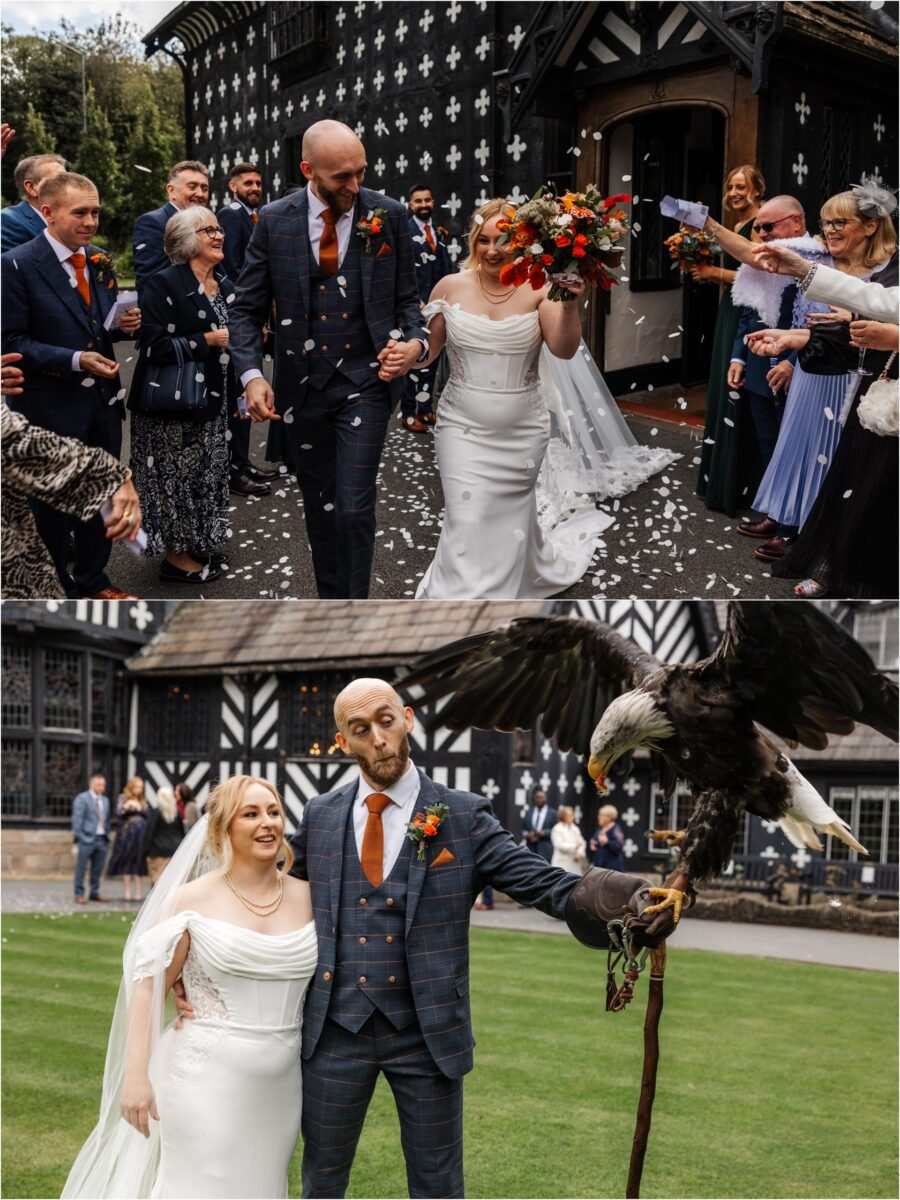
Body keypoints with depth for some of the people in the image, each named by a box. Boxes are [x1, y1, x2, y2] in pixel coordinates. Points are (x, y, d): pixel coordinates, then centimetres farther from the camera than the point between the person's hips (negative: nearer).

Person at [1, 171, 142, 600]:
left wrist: (126, 323, -8)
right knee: (53, 504, 9)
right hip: (52, 407, -6)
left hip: (103, 400, 6)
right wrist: (75, 361, -25)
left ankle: (92, 580, 34)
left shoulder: (99, 262, 5)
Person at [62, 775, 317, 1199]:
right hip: (207, 1079, -4)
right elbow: (149, 984, -6)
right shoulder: (194, 900, -6)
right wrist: (136, 1075, -14)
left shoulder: (308, 897, 3)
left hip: (279, 1085, 4)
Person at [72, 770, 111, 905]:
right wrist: (78, 837, -13)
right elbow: (77, 818, -8)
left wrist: (107, 836, 11)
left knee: (98, 869, 11)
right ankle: (79, 895, 4)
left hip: (102, 839, 6)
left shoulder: (105, 800, 16)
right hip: (87, 838, -6)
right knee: (81, 868, -2)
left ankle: (95, 892, 22)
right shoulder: (82, 798, -4)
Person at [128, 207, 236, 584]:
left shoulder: (225, 284, 9)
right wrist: (207, 341, -21)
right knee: (178, 475, 0)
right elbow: (155, 346, -23)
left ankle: (199, 544, 28)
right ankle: (176, 556, 11)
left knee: (207, 472, 15)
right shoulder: (164, 284, -16)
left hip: (213, 400, 8)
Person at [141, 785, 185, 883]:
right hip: (175, 850, 4)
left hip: (158, 851, -4)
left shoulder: (155, 812, -8)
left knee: (157, 879, -3)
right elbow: (182, 832, 12)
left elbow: (149, 832, -8)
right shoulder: (177, 813, 6)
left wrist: (145, 850, -4)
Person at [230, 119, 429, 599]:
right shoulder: (275, 221, -4)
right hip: (303, 384, 2)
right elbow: (247, 309, 0)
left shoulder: (388, 215, -5)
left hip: (365, 381, -2)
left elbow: (406, 296, 5)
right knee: (319, 505, 14)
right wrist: (251, 374, -14)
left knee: (354, 505, -10)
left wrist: (417, 340, -16)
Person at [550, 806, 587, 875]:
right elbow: (559, 845, -14)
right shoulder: (557, 829, -6)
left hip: (574, 862, 6)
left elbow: (582, 843, 10)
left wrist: (580, 852, -9)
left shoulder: (575, 829, 12)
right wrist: (574, 846, -18)